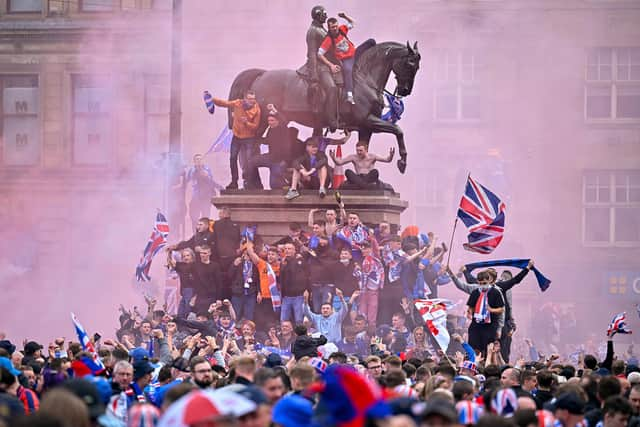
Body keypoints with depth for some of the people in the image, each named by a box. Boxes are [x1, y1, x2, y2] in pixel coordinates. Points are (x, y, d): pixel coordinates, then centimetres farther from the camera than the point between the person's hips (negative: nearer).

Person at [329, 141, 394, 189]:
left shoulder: (371, 157, 4)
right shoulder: (353, 157, 8)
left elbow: (387, 160, -4)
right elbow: (339, 162, 5)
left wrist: (391, 156, -27)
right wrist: (333, 157, -16)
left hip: (369, 178, -2)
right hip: (358, 179, 2)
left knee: (375, 171, -31)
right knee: (348, 172, -27)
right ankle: (368, 187, -43)